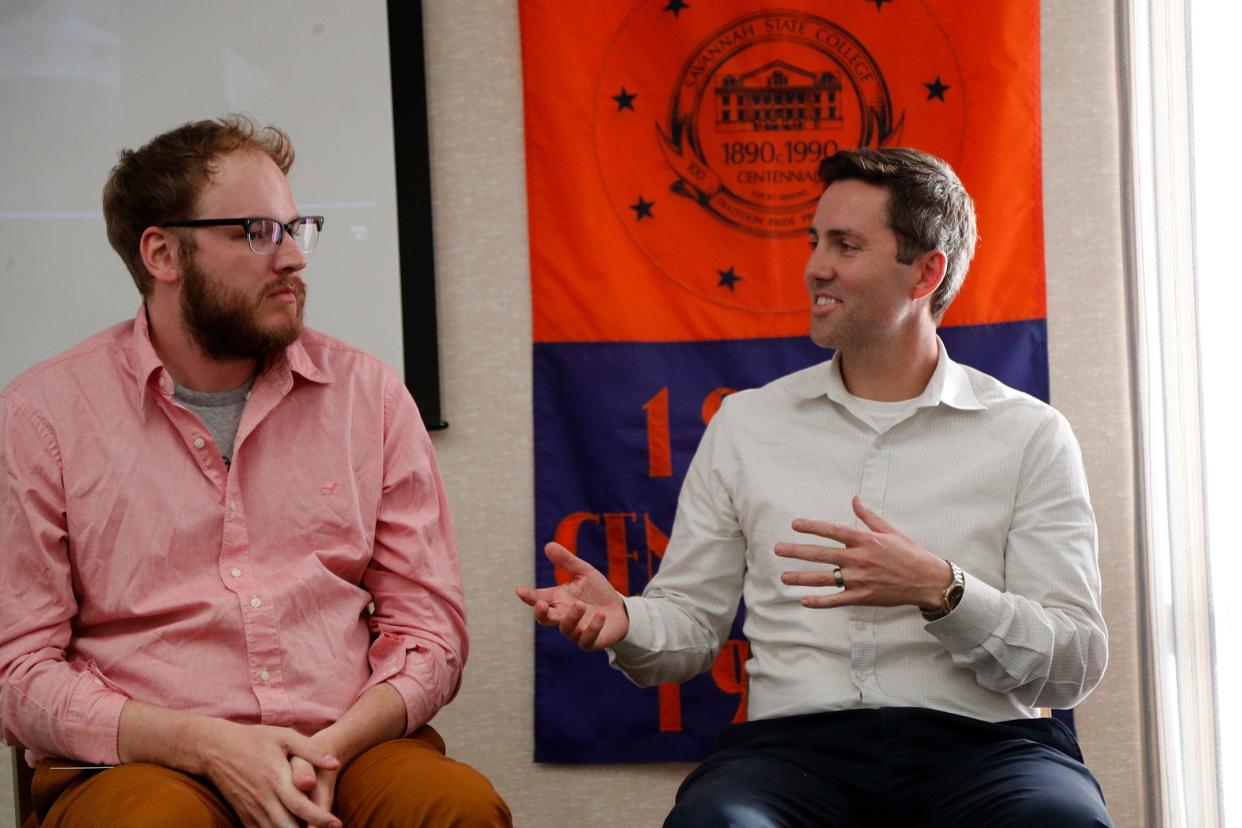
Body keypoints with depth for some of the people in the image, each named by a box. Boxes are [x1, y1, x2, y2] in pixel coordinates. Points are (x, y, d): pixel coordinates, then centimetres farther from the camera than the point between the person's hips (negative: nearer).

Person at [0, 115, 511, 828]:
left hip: (351, 748, 3)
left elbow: (428, 627, 10)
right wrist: (210, 746, -15)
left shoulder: (367, 393, 11)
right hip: (141, 763, -2)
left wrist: (330, 749, -10)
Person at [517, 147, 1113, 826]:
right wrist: (623, 623, -6)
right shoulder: (745, 424, 19)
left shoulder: (1029, 435, 10)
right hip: (795, 741, 1)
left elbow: (1075, 665, 1)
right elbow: (691, 622, 18)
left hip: (982, 744, 0)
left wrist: (940, 591, -15)